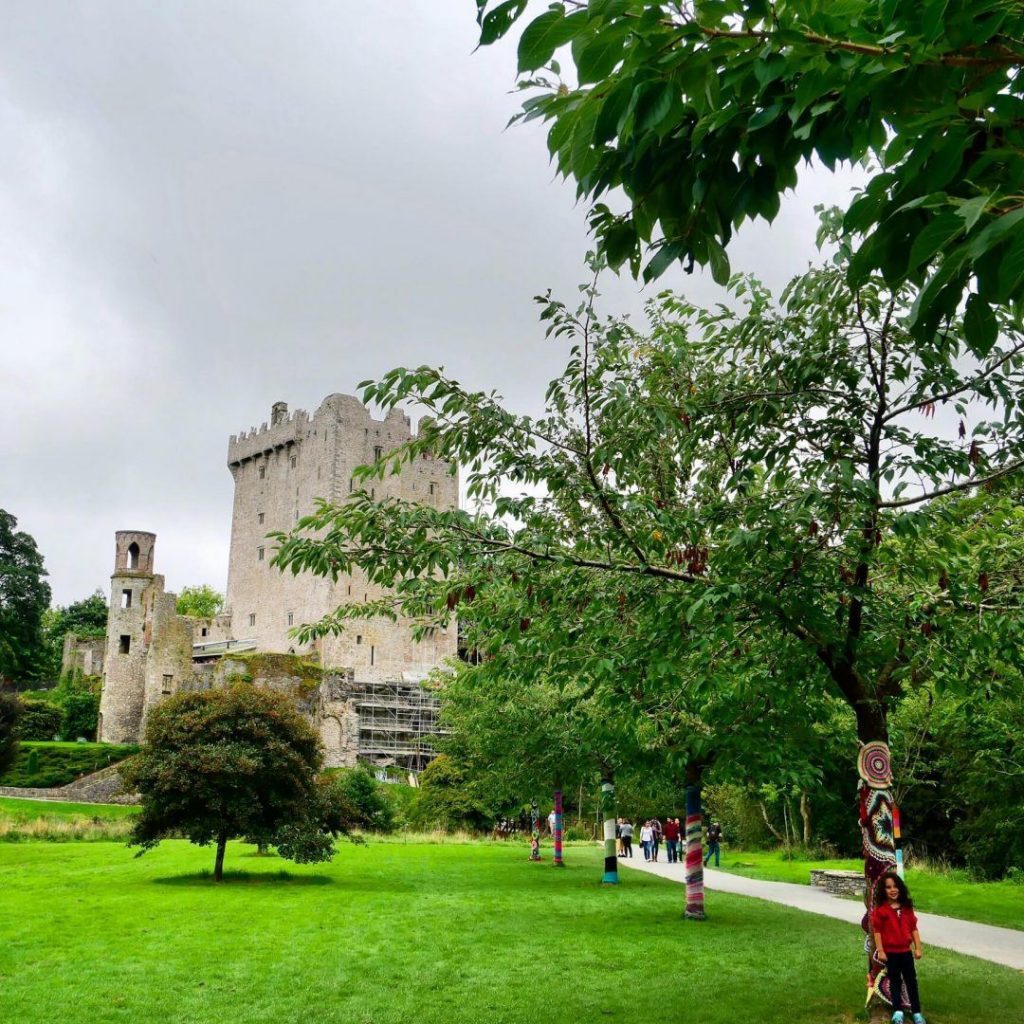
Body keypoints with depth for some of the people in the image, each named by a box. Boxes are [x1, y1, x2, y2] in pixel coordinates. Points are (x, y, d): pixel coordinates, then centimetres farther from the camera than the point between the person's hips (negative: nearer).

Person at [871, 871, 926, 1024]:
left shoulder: (907, 907, 0)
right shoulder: (880, 909, -13)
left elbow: (914, 928, 4)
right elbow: (877, 931, -11)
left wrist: (918, 947, 2)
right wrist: (880, 951, -12)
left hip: (906, 951, 4)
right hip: (890, 952, -4)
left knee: (912, 981, 10)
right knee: (895, 981, 8)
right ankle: (898, 1012, 16)